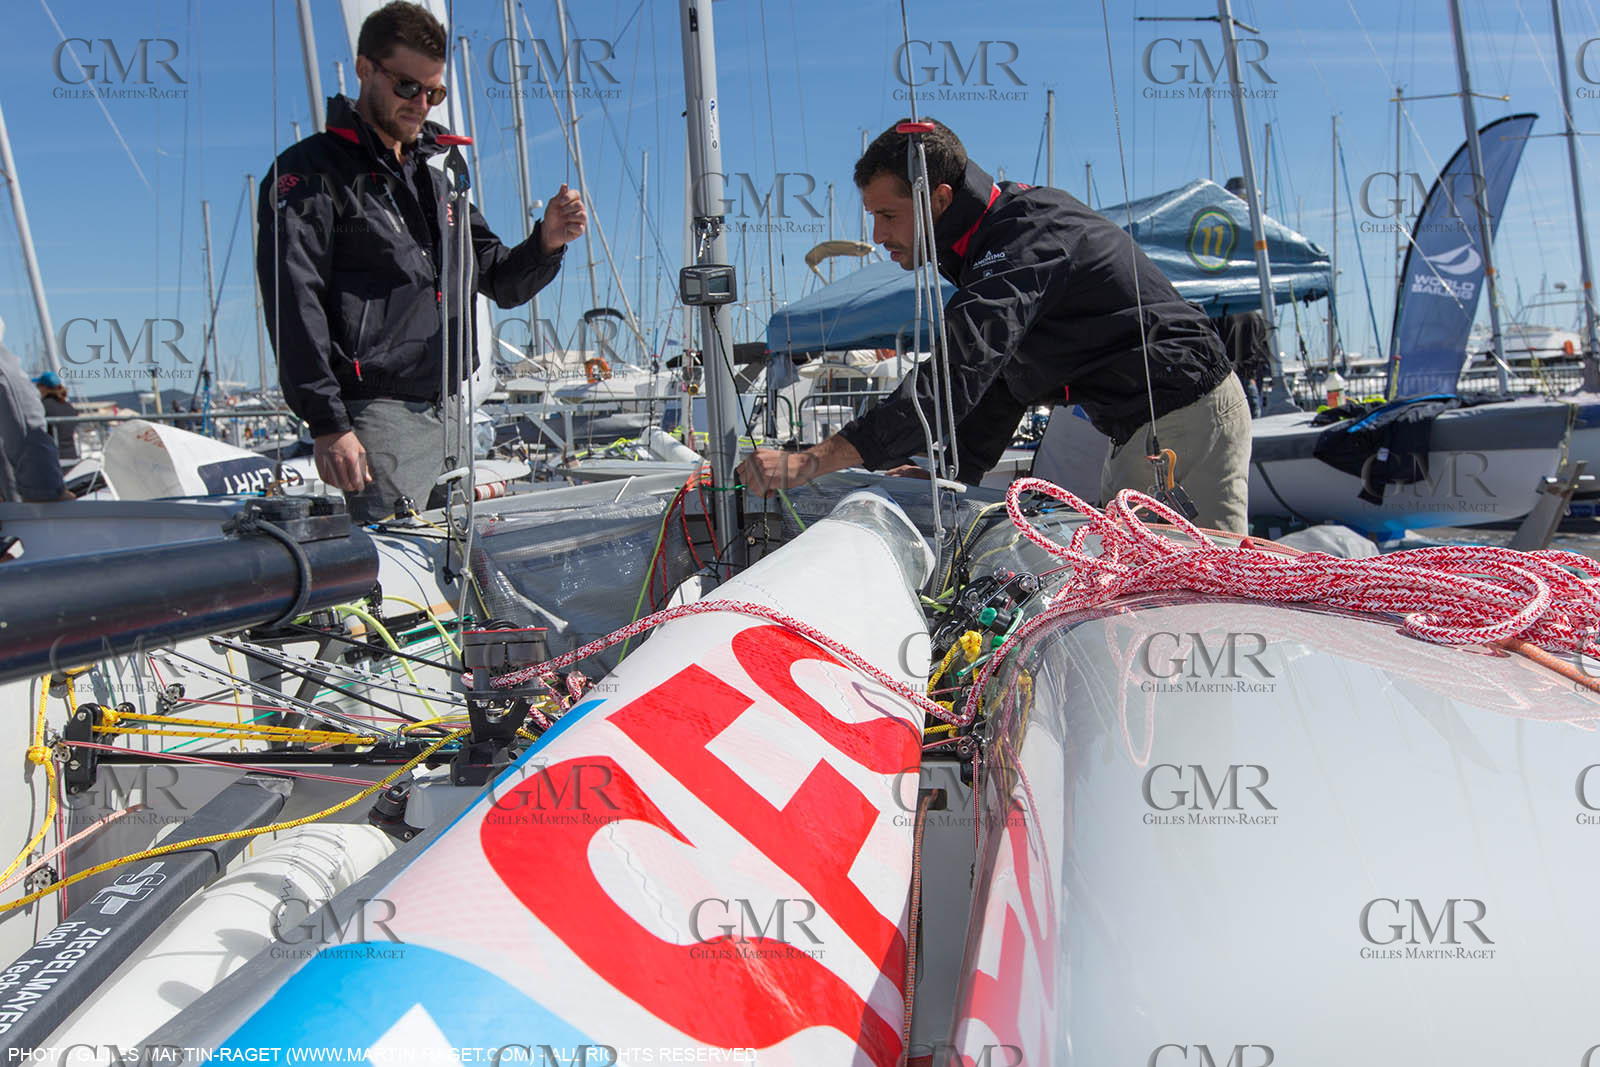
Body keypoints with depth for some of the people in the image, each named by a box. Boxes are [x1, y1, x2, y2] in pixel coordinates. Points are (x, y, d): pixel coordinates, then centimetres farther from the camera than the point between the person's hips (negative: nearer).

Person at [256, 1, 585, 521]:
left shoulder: (442, 165, 20)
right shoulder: (312, 170, -1)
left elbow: (500, 283, 22)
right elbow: (294, 306, -10)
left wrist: (546, 242, 0)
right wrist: (328, 425, -18)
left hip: (453, 413, 7)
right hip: (375, 416, -6)